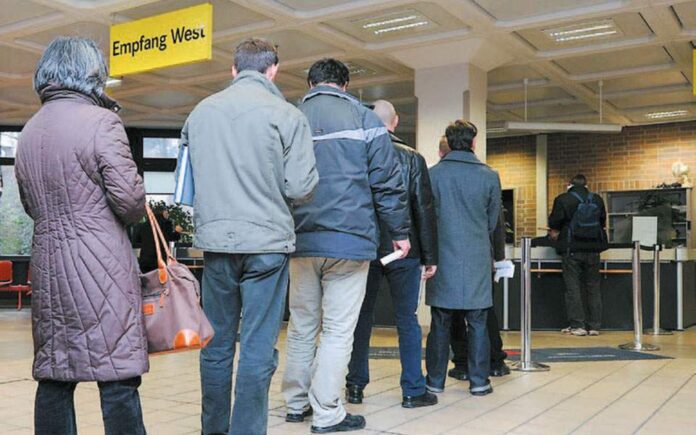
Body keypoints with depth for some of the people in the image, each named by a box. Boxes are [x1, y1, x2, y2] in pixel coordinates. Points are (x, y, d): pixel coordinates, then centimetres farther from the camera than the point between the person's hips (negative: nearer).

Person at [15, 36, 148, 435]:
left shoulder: (29, 131, 14)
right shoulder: (101, 122, -8)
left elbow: (30, 205, 19)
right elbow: (129, 198, -13)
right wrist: (134, 214, 7)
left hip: (48, 264, 7)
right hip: (101, 266, -7)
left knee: (54, 375, 12)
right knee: (117, 377, -3)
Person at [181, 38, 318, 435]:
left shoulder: (201, 111, 7)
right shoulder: (286, 114, -5)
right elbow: (301, 187, -8)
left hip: (215, 240, 4)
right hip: (267, 241, -4)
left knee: (217, 345, 13)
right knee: (258, 349, 1)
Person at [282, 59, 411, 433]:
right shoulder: (363, 118, -1)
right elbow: (387, 181, -4)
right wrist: (400, 231, 4)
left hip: (302, 241, 4)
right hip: (349, 239, -4)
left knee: (301, 326, 14)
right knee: (338, 330, 1)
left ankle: (296, 403, 23)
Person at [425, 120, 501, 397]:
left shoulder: (433, 174, -4)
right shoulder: (489, 176, -1)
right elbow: (493, 222, 8)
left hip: (443, 259, 0)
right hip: (477, 261, 0)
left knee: (440, 324, 7)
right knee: (477, 324, 8)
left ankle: (436, 380, 13)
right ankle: (479, 381, 11)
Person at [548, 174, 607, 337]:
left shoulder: (563, 200, -6)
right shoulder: (597, 200, 5)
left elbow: (554, 225, -6)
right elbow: (603, 223, 16)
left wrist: (554, 233, 15)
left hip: (571, 249, -3)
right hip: (593, 249, 4)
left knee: (573, 288, 2)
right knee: (593, 288, 11)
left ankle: (577, 325, 0)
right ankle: (594, 325, 12)